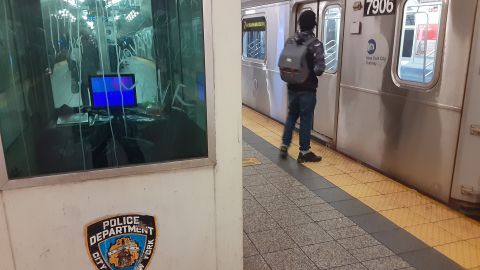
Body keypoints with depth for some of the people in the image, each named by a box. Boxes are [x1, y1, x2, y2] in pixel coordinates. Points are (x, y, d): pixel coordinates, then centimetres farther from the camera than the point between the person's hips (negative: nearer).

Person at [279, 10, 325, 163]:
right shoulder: (316, 44, -12)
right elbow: (319, 69, -18)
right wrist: (311, 73, 2)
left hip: (292, 87, 5)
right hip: (307, 89, -5)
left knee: (291, 116, 20)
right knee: (306, 119, 4)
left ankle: (284, 146, 22)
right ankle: (304, 152, 13)